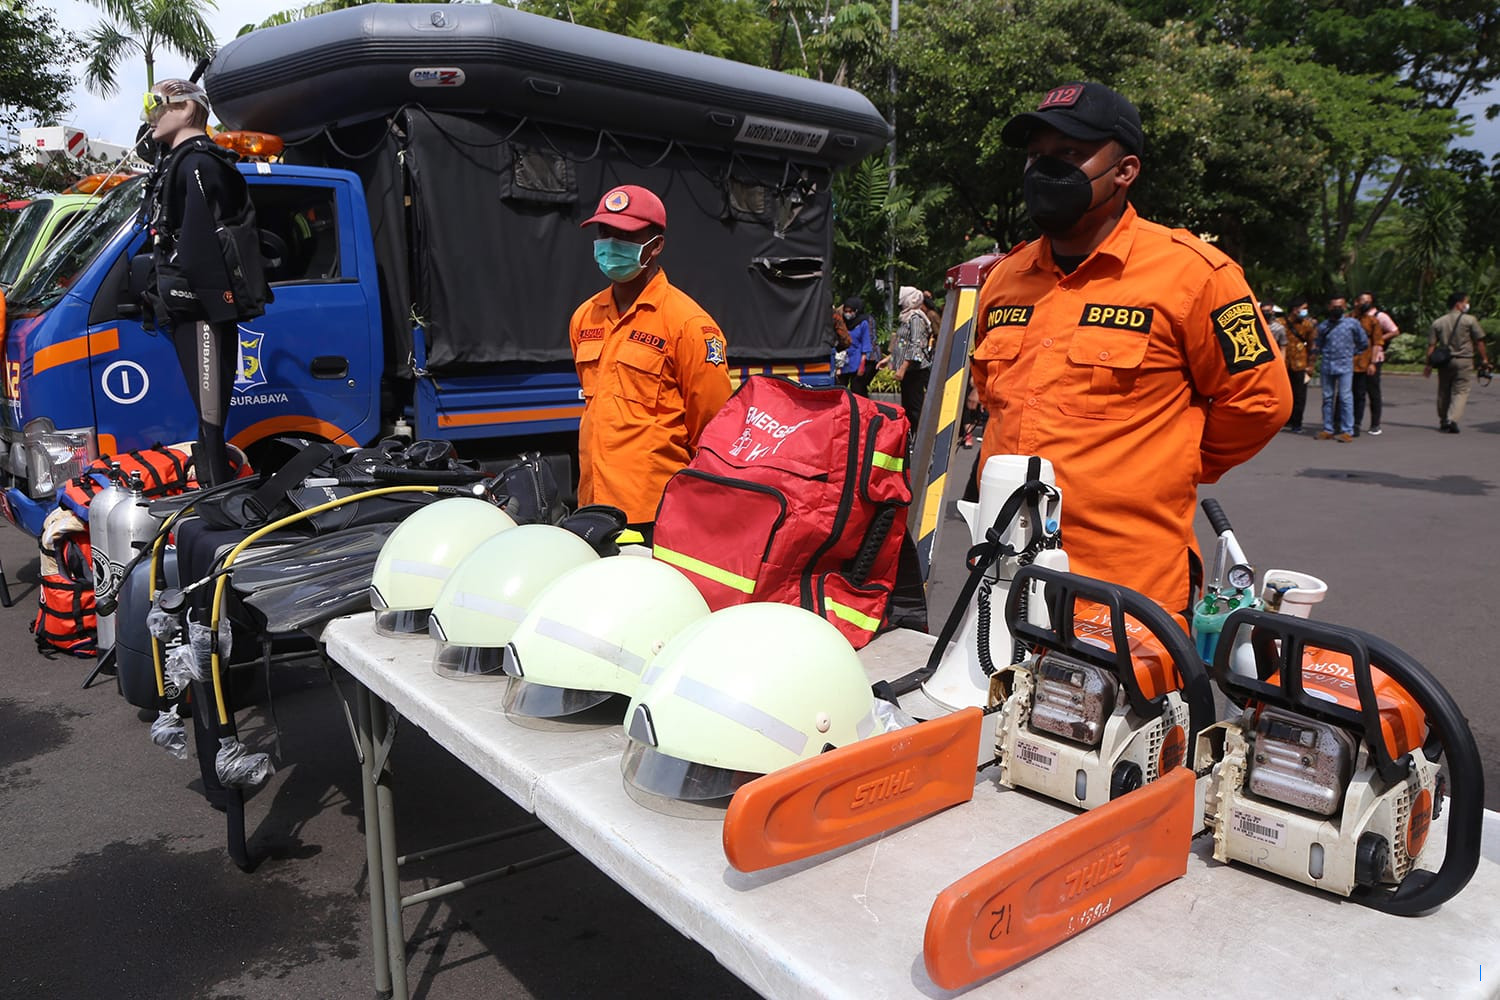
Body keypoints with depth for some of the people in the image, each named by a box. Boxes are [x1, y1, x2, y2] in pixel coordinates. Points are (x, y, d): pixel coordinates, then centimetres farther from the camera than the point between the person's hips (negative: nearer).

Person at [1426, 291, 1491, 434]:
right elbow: (1479, 342, -3)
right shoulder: (1469, 320, -4)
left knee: (1443, 391, 14)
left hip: (1445, 361, 3)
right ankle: (1452, 419, -18)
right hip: (1464, 360, -3)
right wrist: (1484, 359, 7)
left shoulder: (1438, 322, 4)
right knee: (1460, 391, -1)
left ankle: (1443, 422, 23)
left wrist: (1428, 364, 5)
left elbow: (1431, 345, 1)